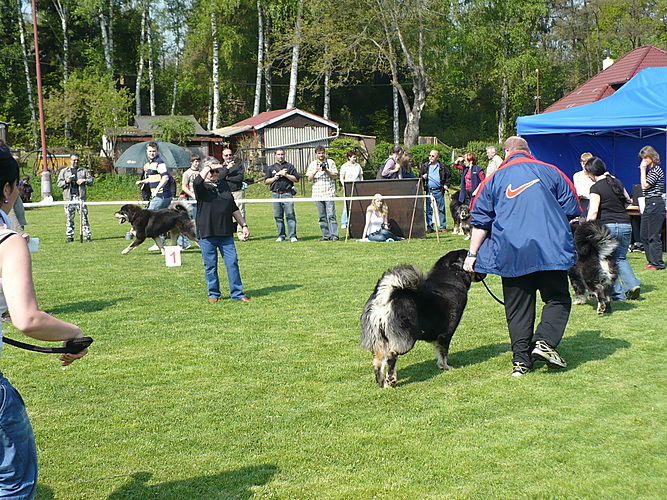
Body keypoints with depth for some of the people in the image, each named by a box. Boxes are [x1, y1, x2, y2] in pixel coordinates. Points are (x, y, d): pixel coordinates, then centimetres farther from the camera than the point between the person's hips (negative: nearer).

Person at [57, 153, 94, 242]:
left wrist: (84, 181, -7)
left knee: (84, 216, -7)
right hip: (69, 197, 1)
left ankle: (87, 235, -5)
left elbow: (91, 181, 12)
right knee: (70, 217, 1)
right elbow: (59, 183, 12)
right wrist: (66, 182, -8)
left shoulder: (84, 170, 15)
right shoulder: (64, 171, 16)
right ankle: (70, 236, 7)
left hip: (80, 196, -1)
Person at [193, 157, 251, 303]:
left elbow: (234, 209, 21)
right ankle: (213, 294, 16)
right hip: (207, 234, -4)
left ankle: (237, 293, 6)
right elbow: (197, 181, -24)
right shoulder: (202, 188, 2)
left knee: (232, 262, 0)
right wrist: (209, 167, -12)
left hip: (226, 233, 4)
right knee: (210, 266, 4)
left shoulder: (224, 188, 17)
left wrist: (244, 225, 17)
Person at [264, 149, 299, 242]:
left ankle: (292, 236, -9)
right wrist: (274, 178, -2)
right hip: (275, 194, 3)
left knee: (290, 215, -10)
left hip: (287, 193, -3)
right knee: (278, 216, 3)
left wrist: (286, 175, -8)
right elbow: (266, 181, 14)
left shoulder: (289, 166, 10)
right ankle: (281, 236, 10)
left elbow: (296, 179, 3)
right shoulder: (271, 168, 18)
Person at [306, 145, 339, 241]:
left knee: (331, 215, -9)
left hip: (329, 193, -3)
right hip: (317, 193, 3)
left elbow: (335, 176, 3)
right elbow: (309, 179, 5)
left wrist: (326, 171, -12)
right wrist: (315, 171, -12)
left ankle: (334, 235, -9)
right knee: (322, 216, 4)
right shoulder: (312, 164, 11)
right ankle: (326, 235, 10)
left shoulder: (330, 162, 6)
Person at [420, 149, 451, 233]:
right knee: (429, 210, 2)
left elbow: (449, 176, 13)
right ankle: (430, 227, 8)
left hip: (439, 191, -1)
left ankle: (443, 227, 8)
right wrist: (423, 177, -4)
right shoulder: (425, 166, 11)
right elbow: (420, 175, 18)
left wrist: (446, 185, 0)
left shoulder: (443, 167, 6)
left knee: (441, 210, 1)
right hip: (429, 191, 1)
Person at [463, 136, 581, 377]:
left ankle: (521, 359, 5)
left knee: (518, 307, 7)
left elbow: (481, 221, 7)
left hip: (510, 255, 1)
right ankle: (545, 341, -11)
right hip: (550, 249, -1)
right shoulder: (550, 172, 8)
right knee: (557, 299, 9)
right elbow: (571, 211, 10)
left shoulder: (494, 179, 9)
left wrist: (472, 254, 11)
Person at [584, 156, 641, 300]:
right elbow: (628, 201, 22)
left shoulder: (596, 187, -8)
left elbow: (593, 211, -16)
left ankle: (617, 293, 7)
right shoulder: (617, 182, 11)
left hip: (607, 226, -6)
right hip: (626, 225, 6)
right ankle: (632, 284, 1)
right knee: (621, 258, 19)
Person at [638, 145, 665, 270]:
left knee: (654, 236, -7)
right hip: (648, 204, 10)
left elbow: (645, 185, -18)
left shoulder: (656, 170, -12)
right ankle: (652, 261, 18)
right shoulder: (649, 170, 17)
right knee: (644, 236, 11)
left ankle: (657, 264, -3)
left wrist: (643, 170, -13)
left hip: (655, 204, -10)